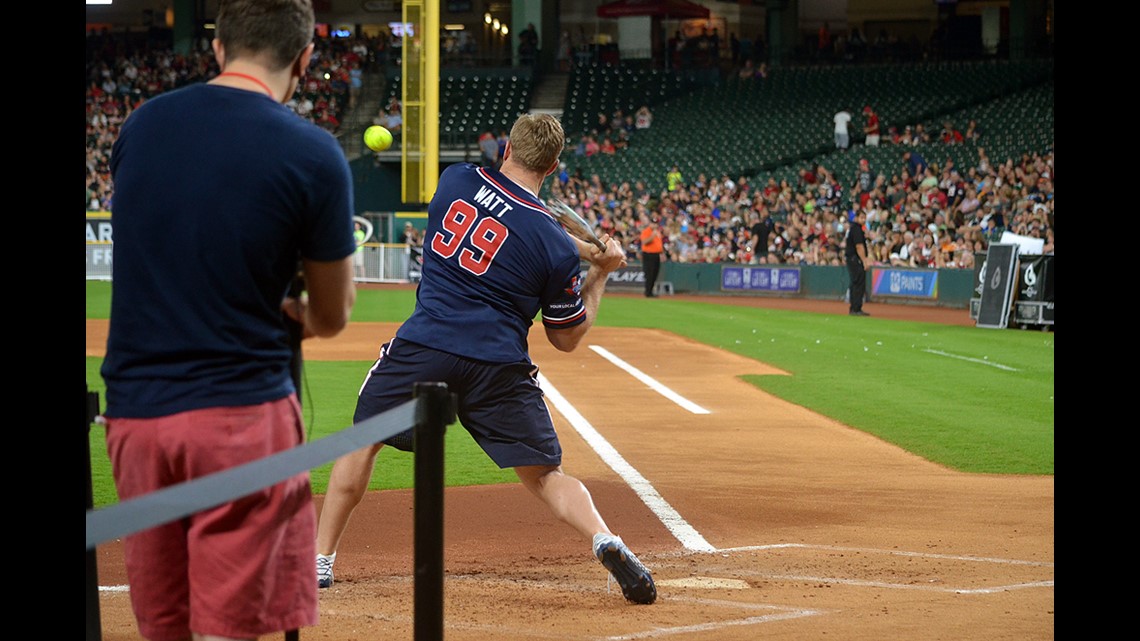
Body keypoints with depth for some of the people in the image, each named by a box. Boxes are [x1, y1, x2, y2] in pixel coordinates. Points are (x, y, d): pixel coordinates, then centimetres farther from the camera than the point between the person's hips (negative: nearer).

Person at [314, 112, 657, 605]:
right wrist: (599, 272, 16)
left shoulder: (456, 180, 3)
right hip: (499, 367, -1)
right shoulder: (556, 248, -3)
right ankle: (605, 541, -17)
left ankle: (321, 560, 19)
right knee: (544, 475, 8)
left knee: (362, 439, 20)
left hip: (423, 347, 1)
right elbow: (567, 339, 7)